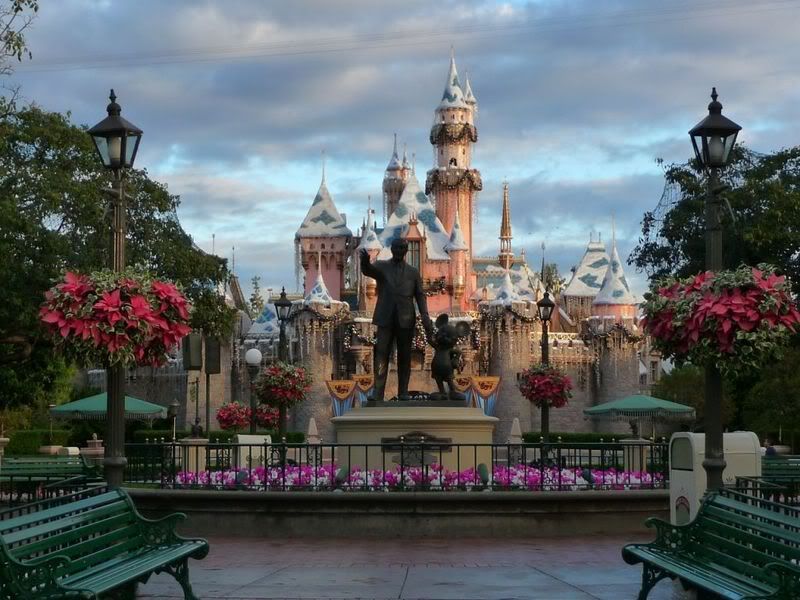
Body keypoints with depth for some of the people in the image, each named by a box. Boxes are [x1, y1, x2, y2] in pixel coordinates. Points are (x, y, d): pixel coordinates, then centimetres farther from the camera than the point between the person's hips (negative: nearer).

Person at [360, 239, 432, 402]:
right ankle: (378, 393, -12)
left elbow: (420, 296, 6)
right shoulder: (381, 266, 6)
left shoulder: (413, 272, 10)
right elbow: (367, 270, -16)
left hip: (406, 320, 1)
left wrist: (425, 317, -9)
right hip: (385, 319, -1)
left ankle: (403, 393, 7)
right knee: (381, 355, -8)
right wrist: (365, 261, -41)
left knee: (404, 357, 3)